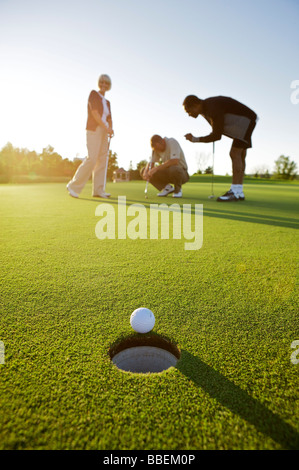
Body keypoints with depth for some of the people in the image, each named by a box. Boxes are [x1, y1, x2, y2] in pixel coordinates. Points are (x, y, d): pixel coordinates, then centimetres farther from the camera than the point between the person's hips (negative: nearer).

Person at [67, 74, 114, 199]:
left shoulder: (107, 102, 21)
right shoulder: (93, 93, 0)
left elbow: (109, 119, 14)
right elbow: (94, 112, -12)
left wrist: (110, 130, -8)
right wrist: (105, 127, -18)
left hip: (103, 132, 7)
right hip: (94, 130, -7)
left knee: (102, 160, -1)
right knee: (92, 159, -17)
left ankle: (98, 190, -2)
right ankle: (73, 186, -9)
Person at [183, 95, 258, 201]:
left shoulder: (214, 109, -28)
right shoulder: (205, 109, 4)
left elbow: (217, 135, -26)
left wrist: (195, 139, -23)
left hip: (246, 119, -10)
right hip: (243, 121, 10)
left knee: (235, 154, -16)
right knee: (239, 156, 5)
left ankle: (235, 192, -18)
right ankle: (239, 192, 5)